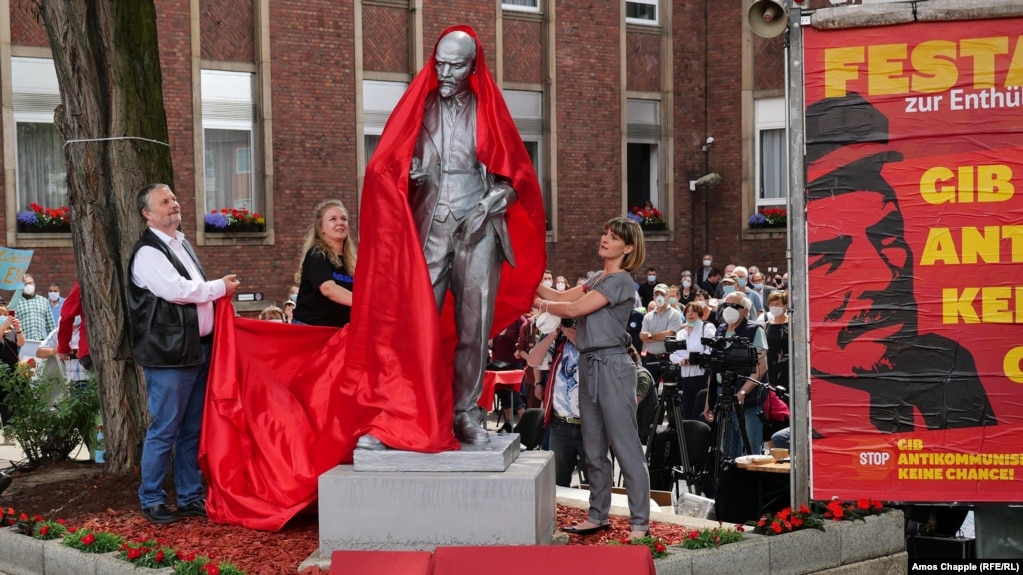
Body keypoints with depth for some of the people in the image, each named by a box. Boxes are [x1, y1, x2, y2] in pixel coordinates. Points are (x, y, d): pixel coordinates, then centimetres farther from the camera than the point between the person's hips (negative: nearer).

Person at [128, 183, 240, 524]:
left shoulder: (182, 244, 18)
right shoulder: (148, 253, -10)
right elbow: (177, 290, -20)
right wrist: (222, 287, -8)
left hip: (198, 349, 8)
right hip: (169, 355, -8)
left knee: (193, 430, 13)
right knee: (164, 430, -2)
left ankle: (190, 497, 22)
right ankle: (151, 501, 10)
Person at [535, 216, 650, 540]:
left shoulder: (621, 281, -9)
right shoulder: (598, 279, 18)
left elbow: (574, 309, -14)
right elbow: (562, 297, 12)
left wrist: (540, 304, -2)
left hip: (611, 365, -9)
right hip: (589, 365, 9)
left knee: (625, 447, -7)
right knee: (594, 449, 13)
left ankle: (640, 523, -5)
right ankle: (598, 516, 22)